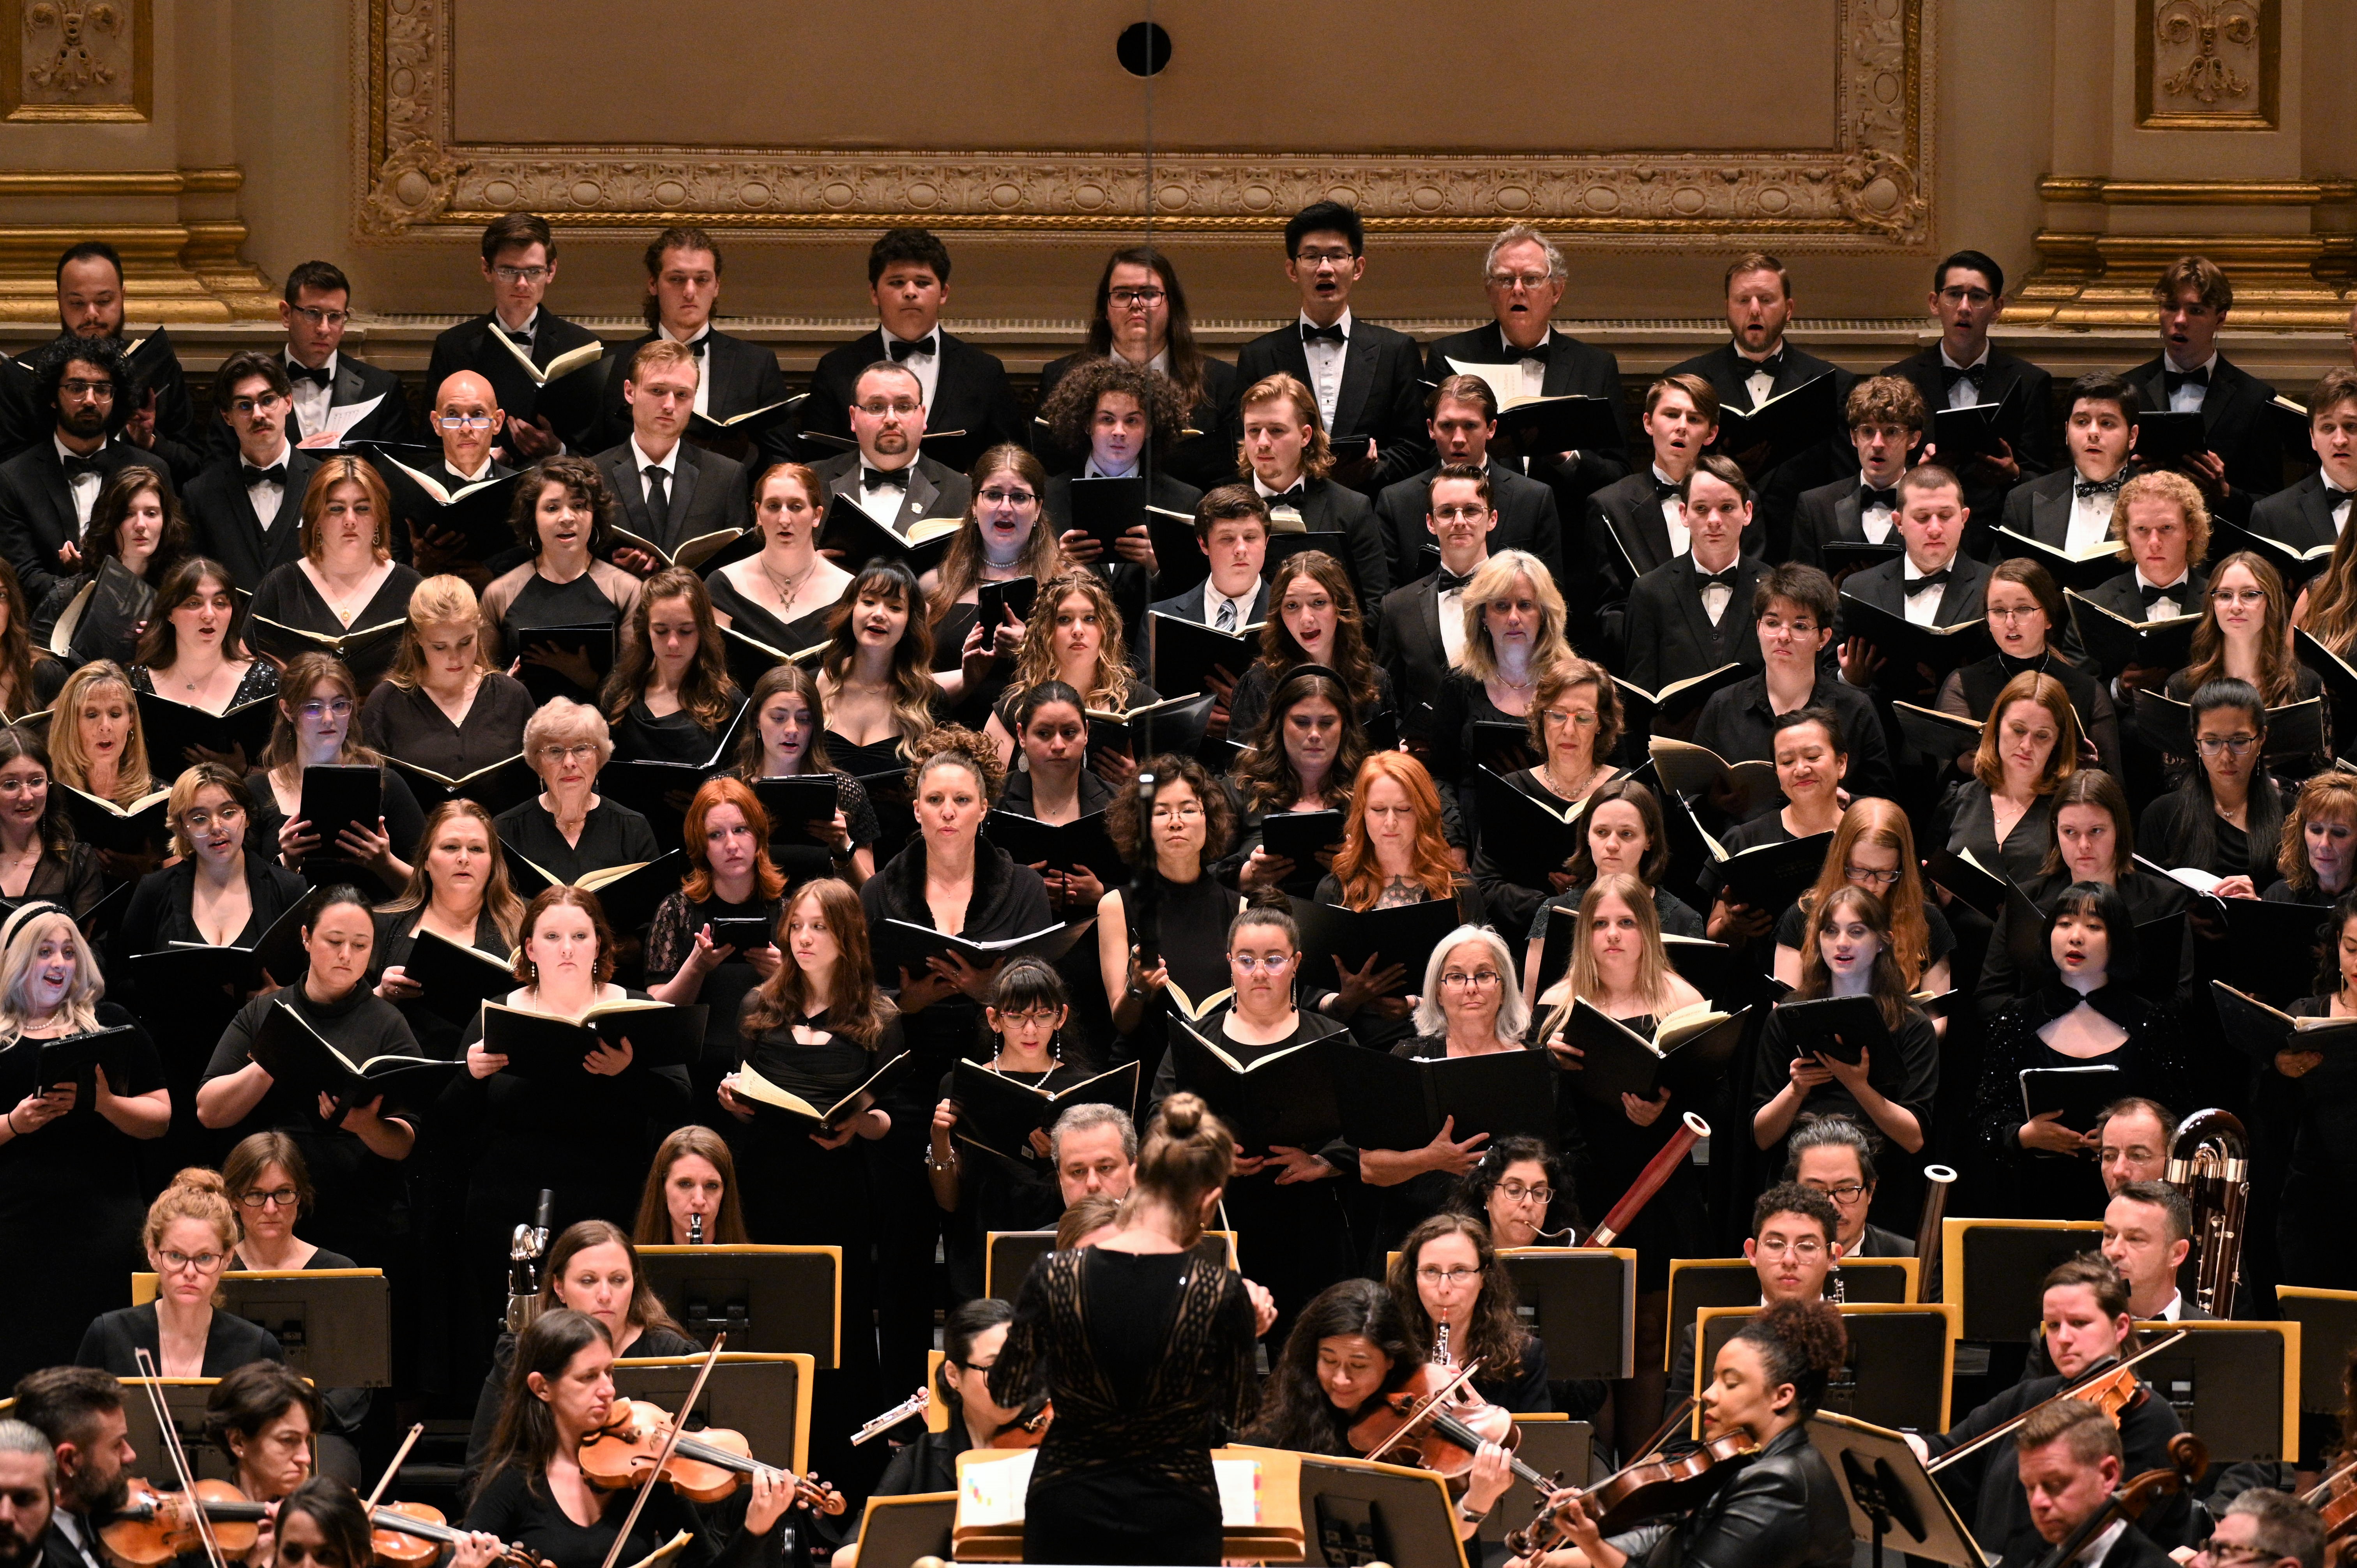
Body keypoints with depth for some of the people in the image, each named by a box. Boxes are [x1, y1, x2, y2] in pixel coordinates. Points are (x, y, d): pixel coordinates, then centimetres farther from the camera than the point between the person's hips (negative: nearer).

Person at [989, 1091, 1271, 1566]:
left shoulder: (1055, 1279, -12)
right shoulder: (1222, 1295, -15)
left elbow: (1006, 1392, 3)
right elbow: (1241, 1414, 0)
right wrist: (1249, 1332, 15)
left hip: (1066, 1514, 1)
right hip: (1176, 1523, -1)